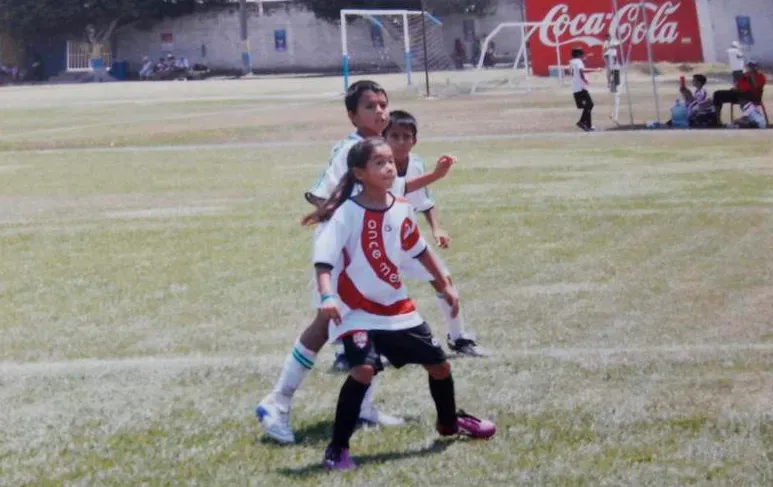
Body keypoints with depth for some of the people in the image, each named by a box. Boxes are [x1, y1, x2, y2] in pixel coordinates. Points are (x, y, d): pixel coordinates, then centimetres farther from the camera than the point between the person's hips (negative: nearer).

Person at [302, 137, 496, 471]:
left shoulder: (402, 209, -2)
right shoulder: (346, 215, -20)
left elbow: (420, 250, 14)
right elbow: (324, 259, -26)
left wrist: (445, 285, 20)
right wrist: (327, 297, -42)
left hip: (397, 308, 6)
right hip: (358, 311, -6)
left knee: (438, 362, 13)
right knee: (363, 370, -27)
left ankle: (448, 422, 43)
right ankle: (337, 448, -15)